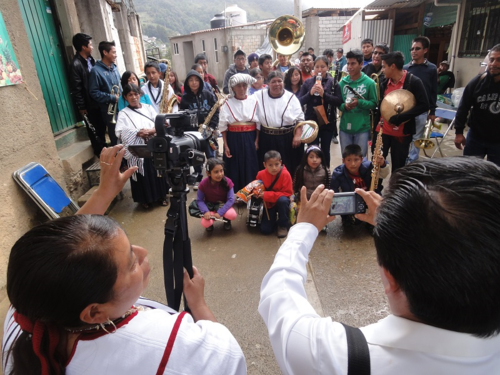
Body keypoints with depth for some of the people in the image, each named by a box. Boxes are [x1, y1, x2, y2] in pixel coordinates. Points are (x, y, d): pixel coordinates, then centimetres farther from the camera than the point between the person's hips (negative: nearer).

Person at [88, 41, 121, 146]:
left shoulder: (114, 68, 12)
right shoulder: (96, 70, -11)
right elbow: (94, 93, -14)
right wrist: (113, 98, -17)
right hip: (109, 110, -7)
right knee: (116, 138, -1)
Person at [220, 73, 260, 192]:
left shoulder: (254, 101, 2)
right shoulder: (227, 103, 0)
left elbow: (259, 123, 3)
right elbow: (223, 126, 0)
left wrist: (257, 141, -5)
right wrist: (226, 145, -6)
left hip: (250, 139, 1)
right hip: (234, 140, 0)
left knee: (251, 168, 4)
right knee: (234, 169, 4)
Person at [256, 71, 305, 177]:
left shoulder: (291, 97, 2)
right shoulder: (260, 96, 3)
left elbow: (299, 118, 2)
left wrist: (298, 136, -9)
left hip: (288, 138, 0)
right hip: (267, 139, 1)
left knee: (288, 168, 7)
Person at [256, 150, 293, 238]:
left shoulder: (285, 174, -22)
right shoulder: (261, 174, -11)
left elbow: (287, 193, -23)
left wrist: (267, 195, -28)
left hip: (281, 200, -2)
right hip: (269, 204, 2)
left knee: (283, 200, -40)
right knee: (265, 230, -8)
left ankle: (283, 225, -14)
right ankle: (273, 219, 27)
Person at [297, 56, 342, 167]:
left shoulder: (333, 82, 0)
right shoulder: (308, 82, 3)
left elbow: (339, 101, -9)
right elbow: (299, 102, -2)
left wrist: (324, 94, -20)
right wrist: (310, 93, -18)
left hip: (327, 122, 0)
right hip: (311, 122, 0)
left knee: (325, 151, 10)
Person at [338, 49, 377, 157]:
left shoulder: (369, 82, -4)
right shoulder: (342, 82, 4)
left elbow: (374, 104, -2)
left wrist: (359, 102, -19)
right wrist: (344, 106, -15)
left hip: (362, 128, -2)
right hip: (345, 127, 3)